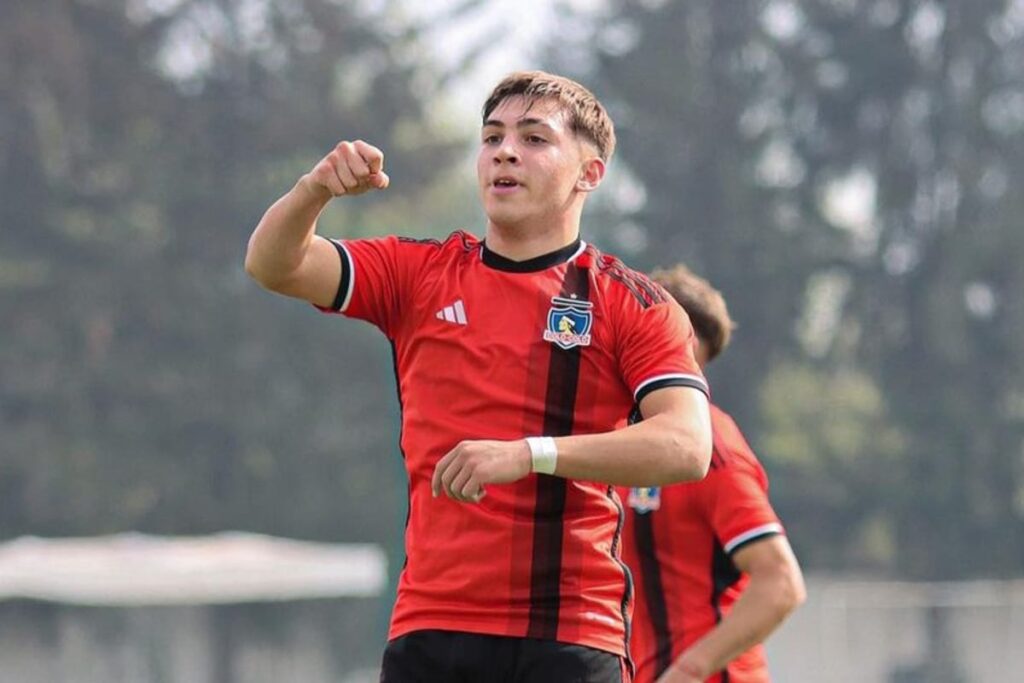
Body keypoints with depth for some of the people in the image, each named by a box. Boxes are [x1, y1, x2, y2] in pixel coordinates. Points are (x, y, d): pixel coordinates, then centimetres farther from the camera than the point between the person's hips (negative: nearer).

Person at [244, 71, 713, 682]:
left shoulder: (634, 305, 2)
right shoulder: (420, 273, 13)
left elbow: (687, 447, -12)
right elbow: (273, 265, 6)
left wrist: (530, 454, -23)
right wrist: (317, 189, -16)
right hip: (430, 628, 3)